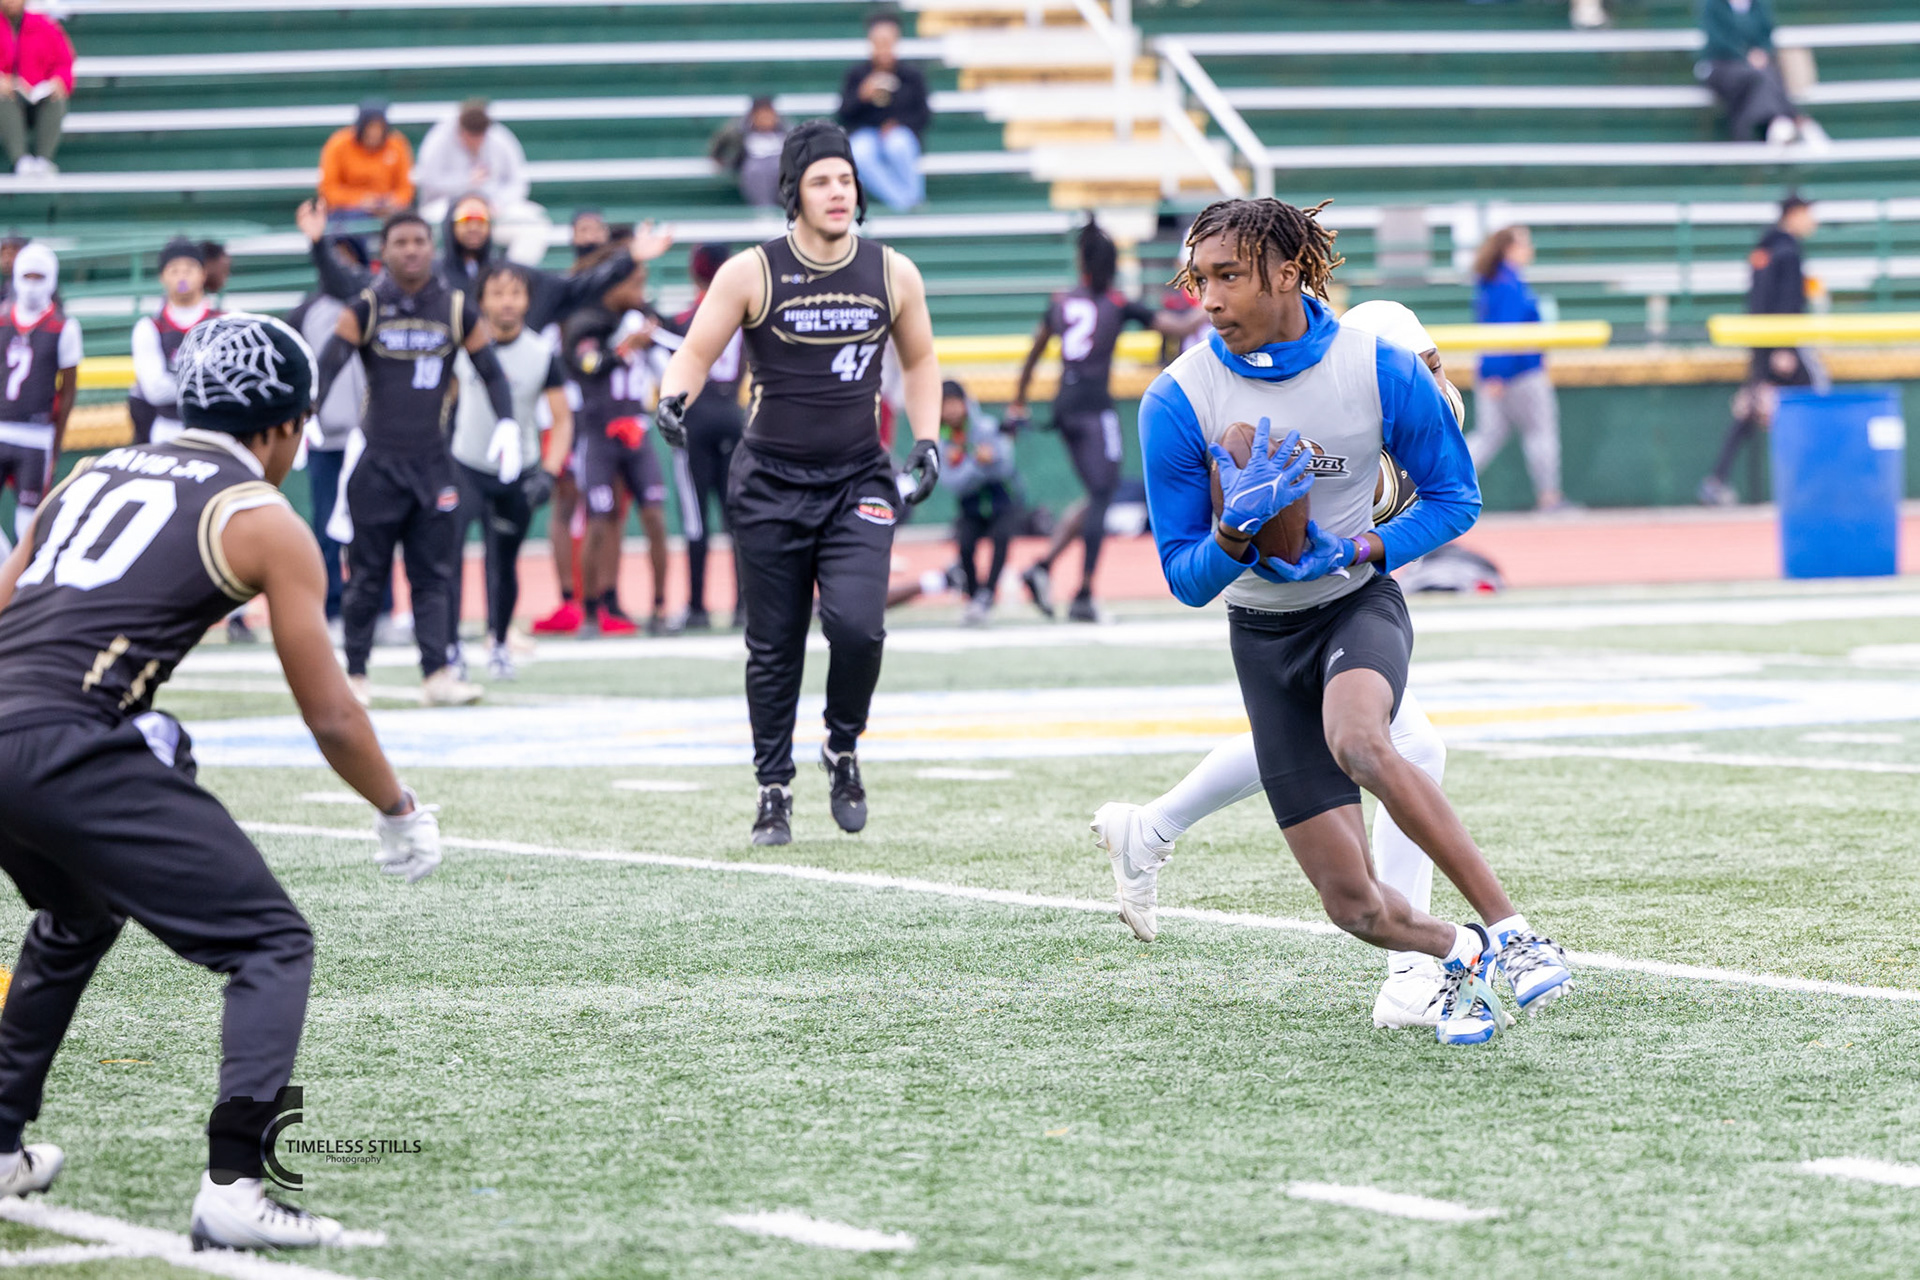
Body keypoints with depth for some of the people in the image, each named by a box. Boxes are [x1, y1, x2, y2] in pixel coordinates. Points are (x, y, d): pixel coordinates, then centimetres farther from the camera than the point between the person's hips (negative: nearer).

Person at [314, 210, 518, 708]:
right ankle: (354, 673, 10)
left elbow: (491, 370, 7)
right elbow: (327, 366, -9)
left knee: (432, 573, -1)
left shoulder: (456, 310, 3)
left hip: (432, 460, 2)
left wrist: (506, 422, -8)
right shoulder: (366, 308, -4)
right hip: (376, 457, -2)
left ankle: (437, 674, -6)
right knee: (367, 573, 2)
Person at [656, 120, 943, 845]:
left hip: (858, 484, 1)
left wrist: (927, 444, 7)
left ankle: (843, 750, 8)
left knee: (857, 623, -18)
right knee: (774, 647, 3)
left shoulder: (893, 275, 3)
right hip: (771, 485, -1)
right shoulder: (751, 274, -5)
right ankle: (774, 790, 17)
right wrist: (674, 399, -21)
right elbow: (696, 353, 0)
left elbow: (919, 360, 18)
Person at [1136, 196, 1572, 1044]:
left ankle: (1507, 929, -31)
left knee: (1356, 741, -38)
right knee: (1352, 903, -5)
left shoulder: (1381, 371, -14)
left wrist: (1359, 549, -17)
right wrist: (1234, 534, -30)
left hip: (1359, 601, -2)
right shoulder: (1177, 402, -14)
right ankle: (1455, 953, 28)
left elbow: (1454, 497, 0)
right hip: (1263, 632, 2)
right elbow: (1185, 580, -8)